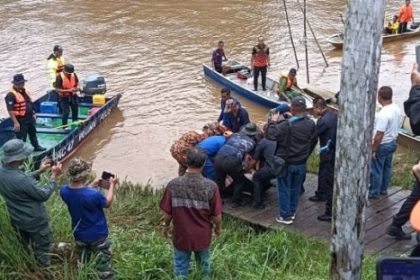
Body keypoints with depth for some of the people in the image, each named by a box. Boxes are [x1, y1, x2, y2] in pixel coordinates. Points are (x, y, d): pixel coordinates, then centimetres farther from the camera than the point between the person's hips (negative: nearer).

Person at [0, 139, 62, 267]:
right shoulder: (21, 180, -40)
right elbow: (44, 195, -24)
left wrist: (39, 171, 4)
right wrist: (54, 176, -15)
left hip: (17, 218, 8)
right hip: (34, 221, -8)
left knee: (25, 246, 31)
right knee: (42, 249, 18)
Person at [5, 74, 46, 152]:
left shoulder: (25, 92, 6)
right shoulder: (11, 95, -22)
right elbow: (10, 110, -25)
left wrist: (33, 114, 19)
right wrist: (15, 122, -26)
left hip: (30, 118, 9)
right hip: (21, 120, -9)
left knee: (33, 133, 24)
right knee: (21, 137, 2)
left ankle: (36, 146, 42)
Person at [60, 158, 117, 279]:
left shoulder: (64, 191, -18)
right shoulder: (94, 194, -36)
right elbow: (107, 203, -12)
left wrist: (92, 186, 6)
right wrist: (112, 185, -1)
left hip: (79, 234, 6)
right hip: (97, 235, -5)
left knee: (82, 264, 29)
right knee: (102, 264, 15)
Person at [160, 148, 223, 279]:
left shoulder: (173, 185, -20)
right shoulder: (211, 186, -22)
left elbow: (167, 213, -10)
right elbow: (217, 215, -13)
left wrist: (166, 226, 11)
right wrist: (218, 228, 8)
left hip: (181, 235, 0)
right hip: (202, 235, 1)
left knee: (180, 268, 20)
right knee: (204, 264, 27)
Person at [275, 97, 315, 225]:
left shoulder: (287, 125, -23)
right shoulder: (311, 124, -6)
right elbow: (312, 140, 7)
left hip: (286, 162, -5)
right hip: (301, 163, 5)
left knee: (284, 189, 7)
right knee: (295, 189, 19)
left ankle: (286, 216, 10)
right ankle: (292, 212, 30)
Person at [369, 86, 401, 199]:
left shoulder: (383, 114, -31)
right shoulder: (397, 109, -4)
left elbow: (379, 135, -28)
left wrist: (373, 150, -19)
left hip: (382, 145, -8)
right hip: (392, 143, 8)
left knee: (376, 170, 8)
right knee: (387, 167, 22)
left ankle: (374, 193, 21)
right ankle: (383, 189, 38)